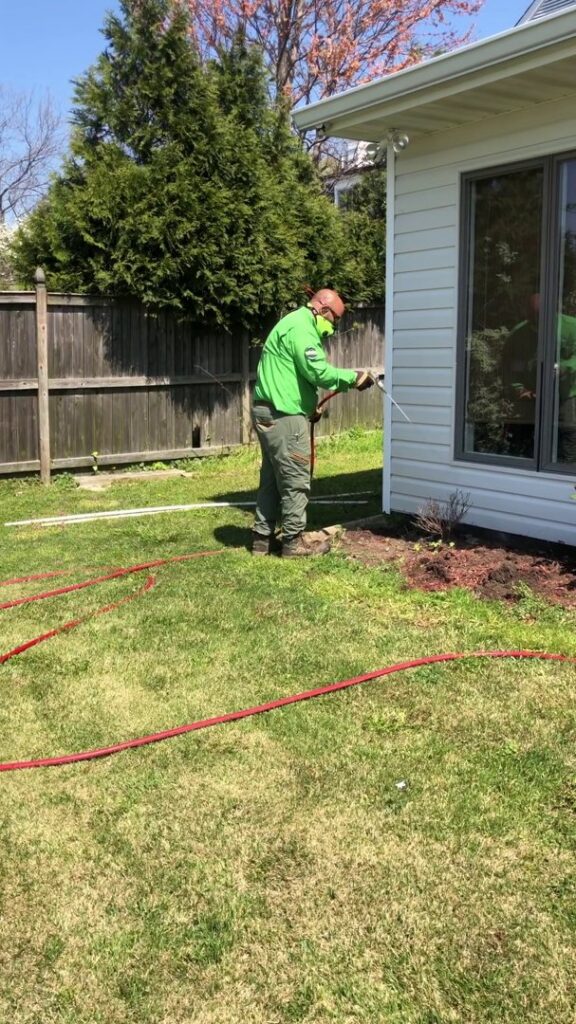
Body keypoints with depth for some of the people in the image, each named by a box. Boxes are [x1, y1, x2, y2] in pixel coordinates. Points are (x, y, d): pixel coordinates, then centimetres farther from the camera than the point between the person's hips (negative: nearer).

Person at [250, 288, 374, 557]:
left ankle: (262, 539, 20)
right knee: (296, 480, -2)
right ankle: (294, 541, 6)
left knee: (272, 478, 15)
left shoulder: (298, 325, 21)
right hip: (283, 416, -11)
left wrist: (309, 407, 14)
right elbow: (318, 372, -22)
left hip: (270, 413, 11)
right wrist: (354, 377, -10)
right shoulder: (300, 327, -13)